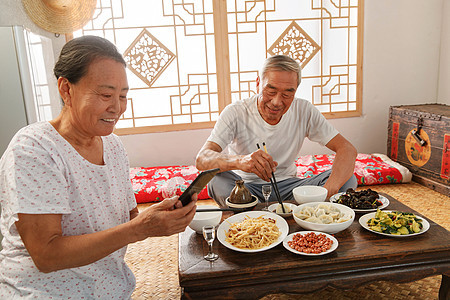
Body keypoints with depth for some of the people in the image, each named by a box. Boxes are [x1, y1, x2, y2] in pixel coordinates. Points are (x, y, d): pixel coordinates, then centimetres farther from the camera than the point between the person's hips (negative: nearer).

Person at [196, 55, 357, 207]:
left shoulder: (304, 111, -9)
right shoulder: (235, 113, -17)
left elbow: (347, 149, -13)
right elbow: (201, 159, -28)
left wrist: (328, 192, -34)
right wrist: (239, 161, -51)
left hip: (287, 185, 3)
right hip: (246, 187, -2)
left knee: (347, 180, -17)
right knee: (217, 181, -34)